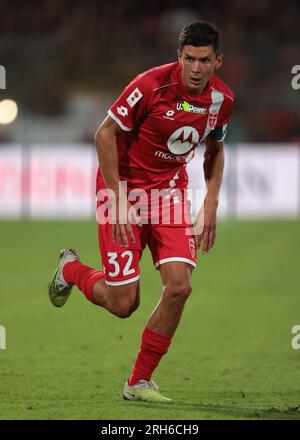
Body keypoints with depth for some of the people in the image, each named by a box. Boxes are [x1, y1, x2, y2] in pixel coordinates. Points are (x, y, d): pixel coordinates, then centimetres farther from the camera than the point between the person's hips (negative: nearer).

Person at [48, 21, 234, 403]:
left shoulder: (222, 98, -4)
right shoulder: (152, 84, -22)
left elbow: (215, 149, 15)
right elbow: (105, 134, -15)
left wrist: (211, 204, 4)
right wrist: (119, 200, -18)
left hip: (171, 191, 5)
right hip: (125, 186, -5)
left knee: (179, 287, -13)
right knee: (123, 304, -5)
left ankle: (139, 382, 3)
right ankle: (71, 269, 30)